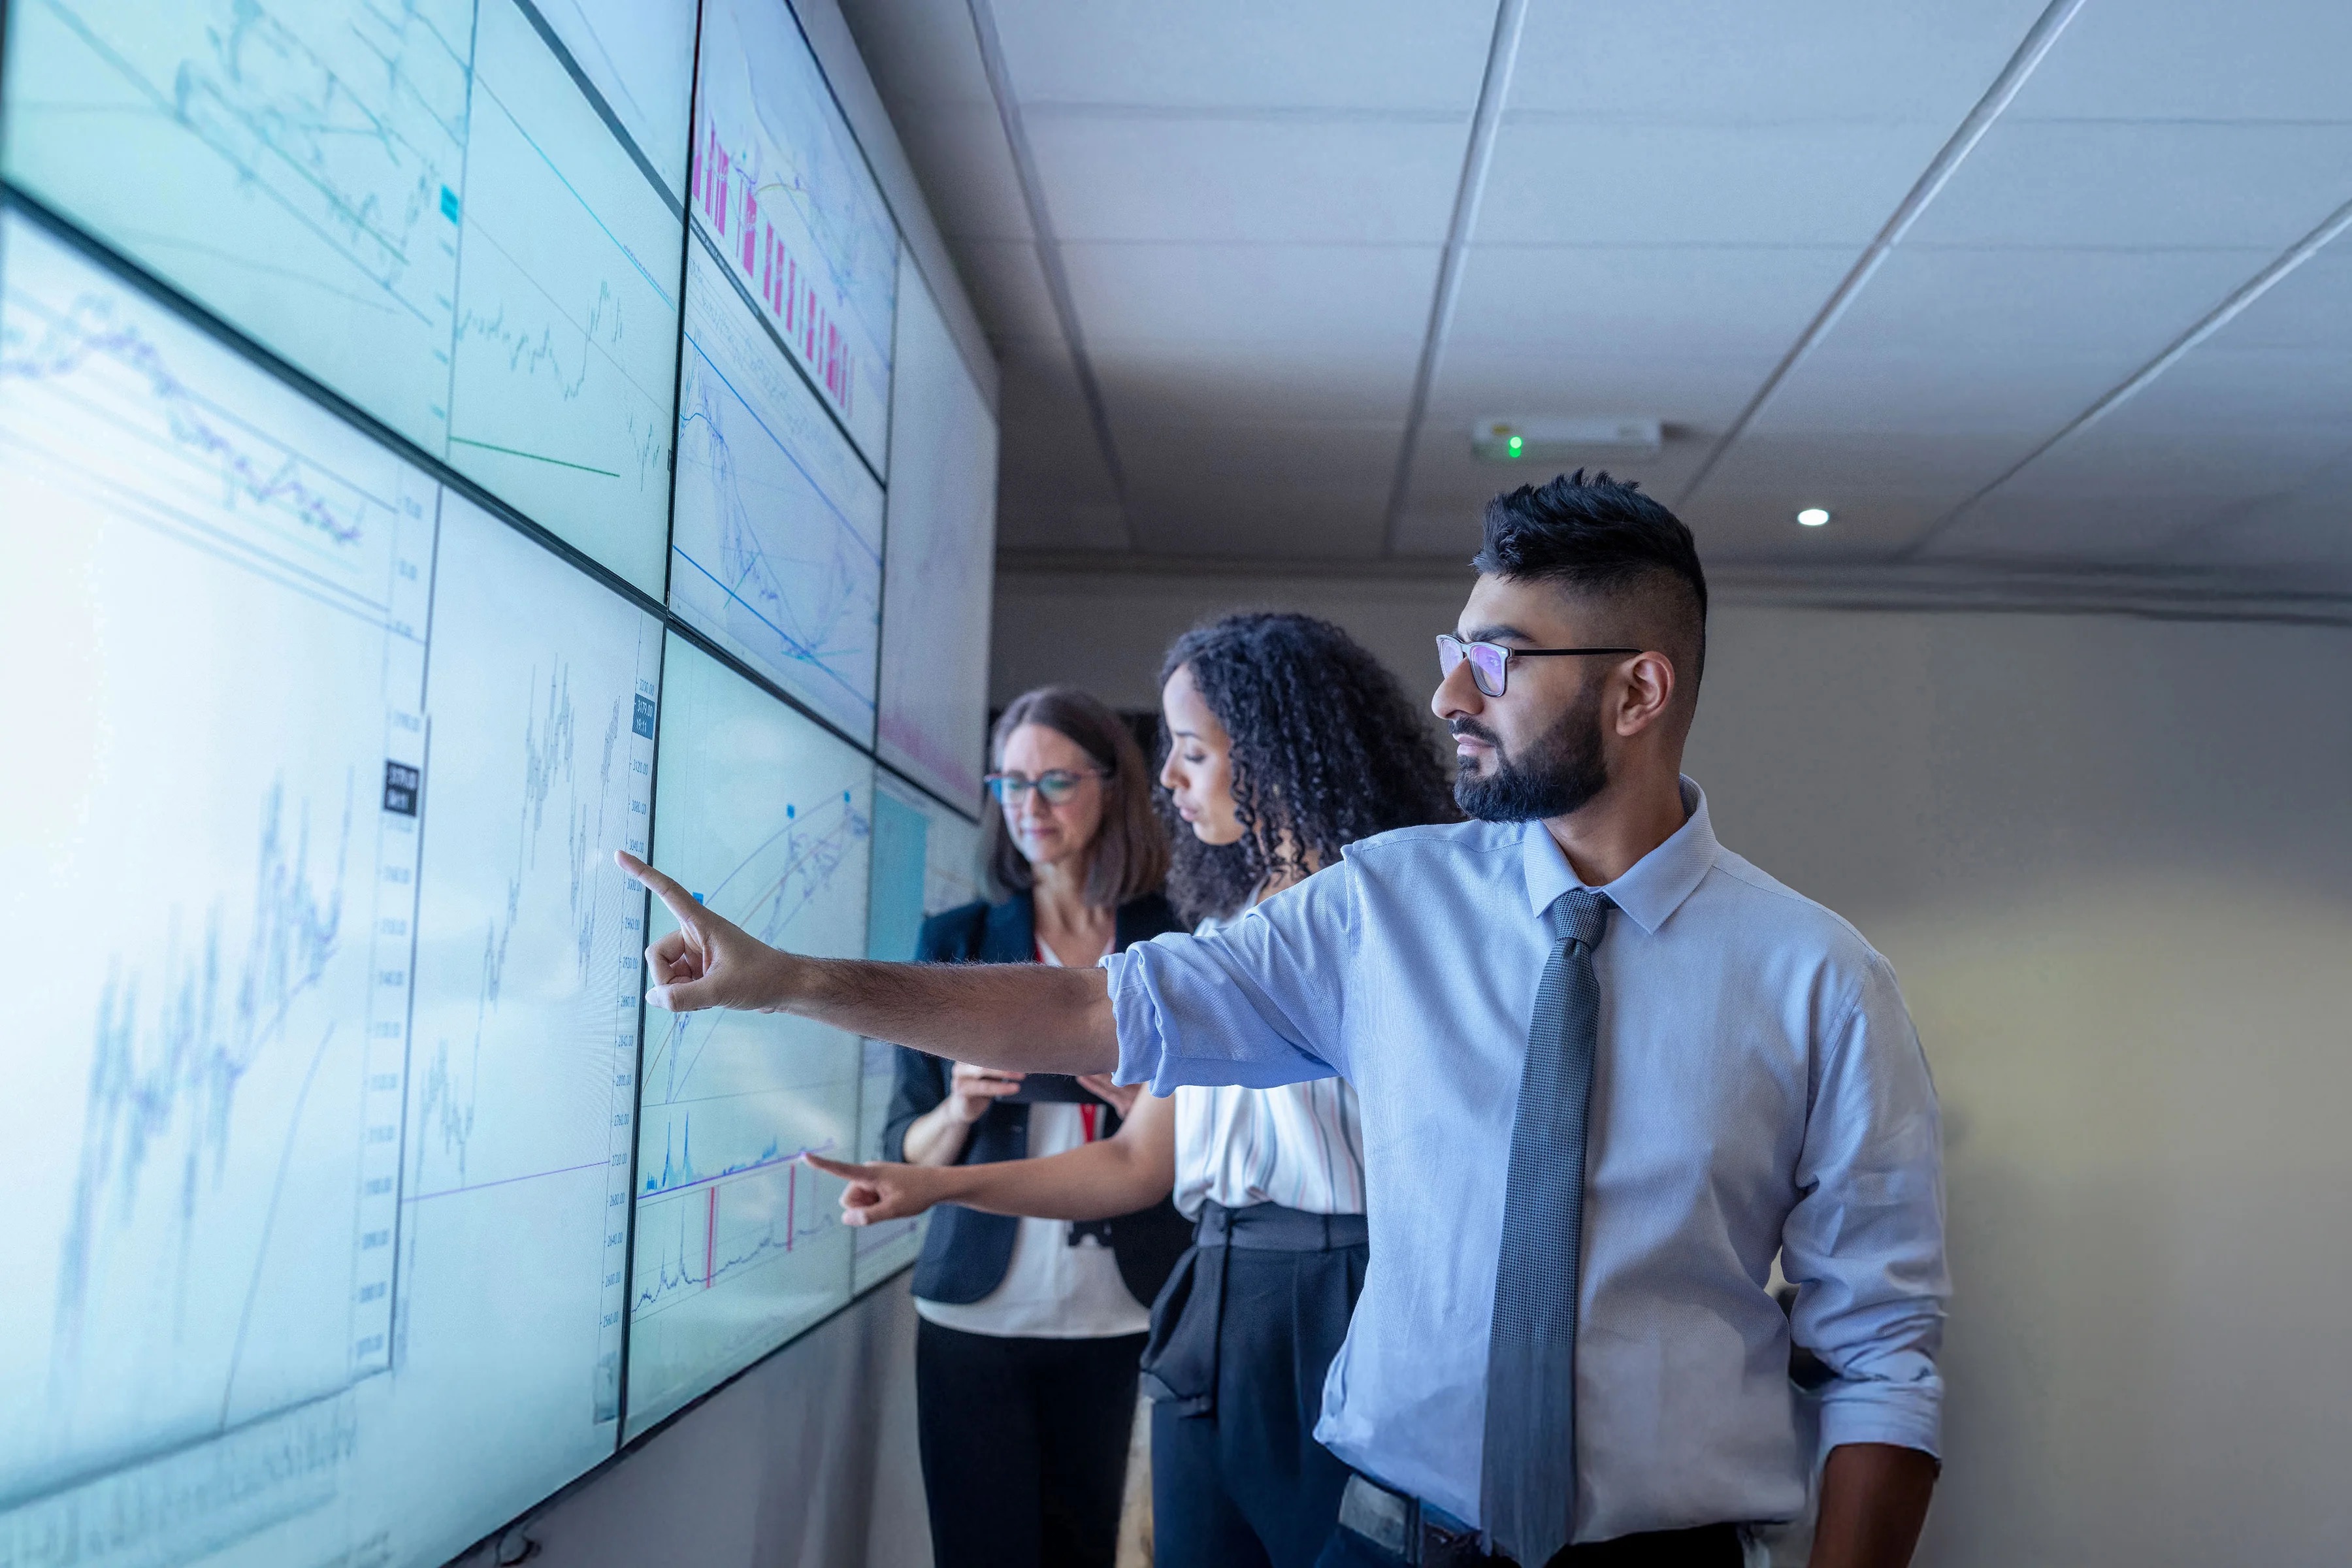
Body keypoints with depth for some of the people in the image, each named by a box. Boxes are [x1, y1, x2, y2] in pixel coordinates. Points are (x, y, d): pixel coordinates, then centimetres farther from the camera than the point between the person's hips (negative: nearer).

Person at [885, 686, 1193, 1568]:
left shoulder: (1174, 947, 1)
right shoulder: (956, 943, 3)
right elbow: (906, 1156, 5)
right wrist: (960, 1111, -15)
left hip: (1120, 1323, 0)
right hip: (976, 1318, 0)